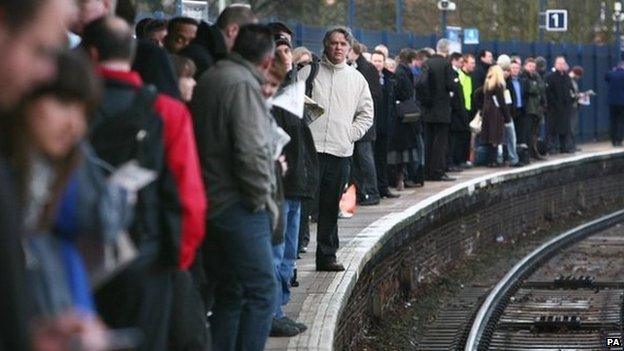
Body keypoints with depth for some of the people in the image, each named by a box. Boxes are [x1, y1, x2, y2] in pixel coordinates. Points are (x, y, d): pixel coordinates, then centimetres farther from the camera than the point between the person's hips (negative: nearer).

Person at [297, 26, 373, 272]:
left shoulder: (356, 79, 13)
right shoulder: (309, 72, 3)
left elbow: (366, 114, 18)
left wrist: (351, 134, 5)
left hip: (341, 151, 3)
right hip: (310, 149, -3)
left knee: (331, 206, 8)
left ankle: (327, 255, 15)